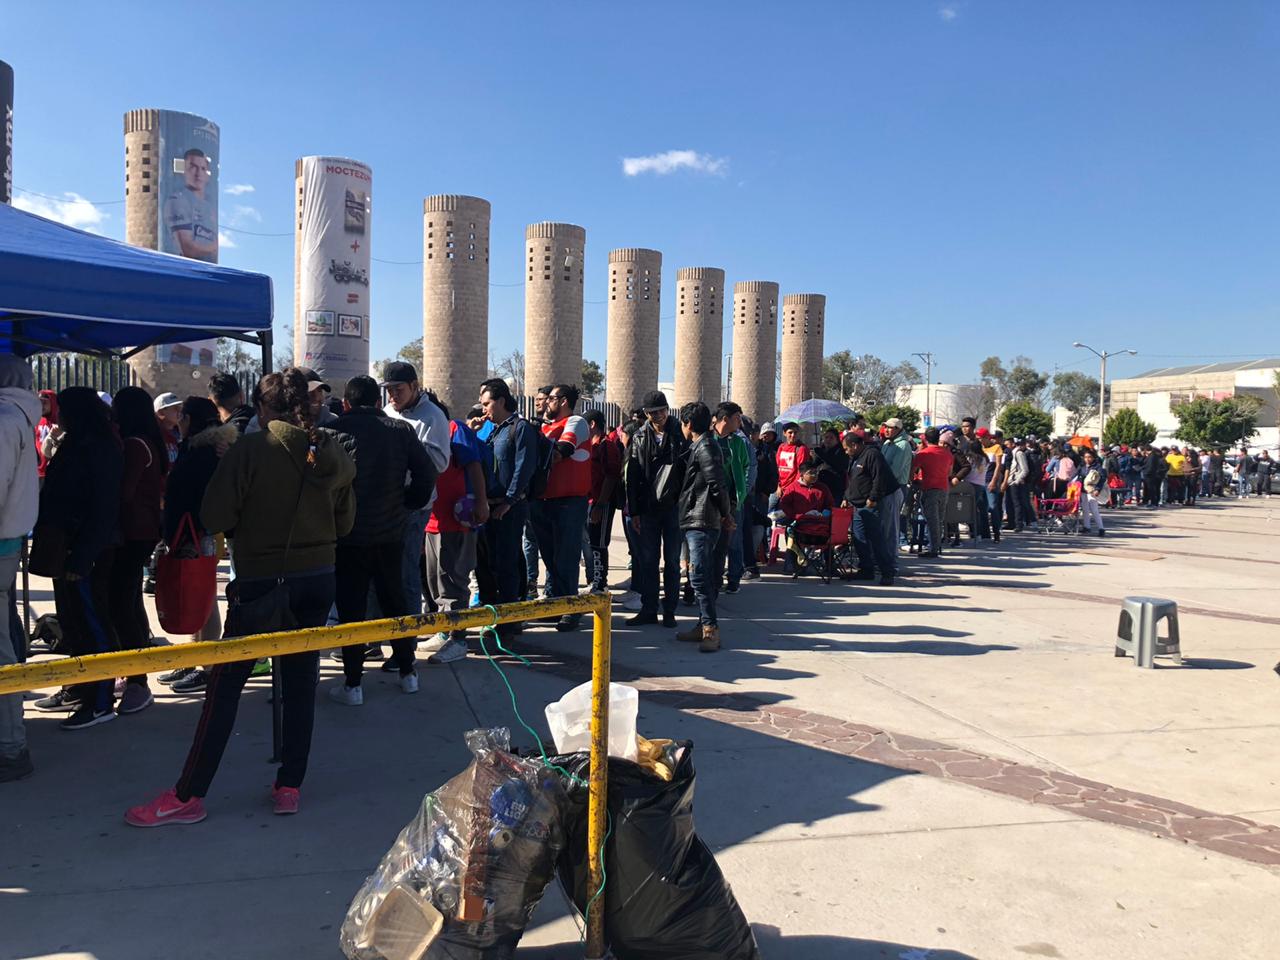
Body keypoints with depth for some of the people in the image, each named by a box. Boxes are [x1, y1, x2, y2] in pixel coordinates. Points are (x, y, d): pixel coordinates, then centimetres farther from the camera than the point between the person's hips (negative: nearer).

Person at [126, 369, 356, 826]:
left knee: (225, 685, 4)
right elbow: (345, 524, 9)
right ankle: (289, 787, 19)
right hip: (319, 579, 5)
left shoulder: (250, 449, -13)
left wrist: (251, 520, 7)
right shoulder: (335, 455, 1)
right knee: (301, 681, 12)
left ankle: (187, 796, 12)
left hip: (261, 582, -4)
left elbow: (215, 517, -11)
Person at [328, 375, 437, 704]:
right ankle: (407, 672, 24)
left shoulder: (335, 431, -7)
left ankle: (352, 684, 8)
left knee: (351, 609, 4)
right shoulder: (401, 430, 2)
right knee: (395, 602, 16)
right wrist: (408, 505, 10)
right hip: (390, 533, 3)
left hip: (348, 537, -3)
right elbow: (426, 472, -1)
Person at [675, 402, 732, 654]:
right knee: (704, 576, 13)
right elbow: (719, 484, 19)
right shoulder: (700, 447, 18)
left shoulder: (704, 447, -12)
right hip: (698, 522, 11)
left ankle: (711, 628, -11)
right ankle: (704, 626, 20)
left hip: (701, 522, -11)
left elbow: (717, 483, -18)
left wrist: (726, 514, -7)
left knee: (699, 575, -13)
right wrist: (725, 515, 16)